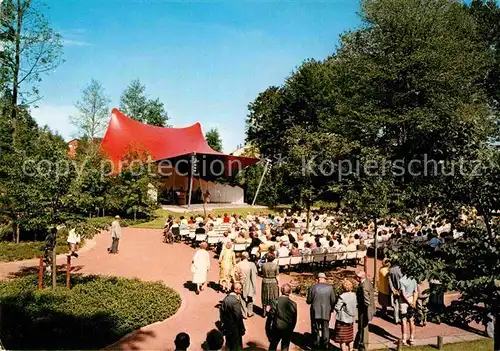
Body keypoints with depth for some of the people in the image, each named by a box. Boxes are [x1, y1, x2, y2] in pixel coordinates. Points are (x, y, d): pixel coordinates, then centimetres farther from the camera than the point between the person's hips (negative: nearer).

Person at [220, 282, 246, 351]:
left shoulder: (226, 298, -3)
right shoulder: (235, 301, -27)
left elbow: (222, 311, 5)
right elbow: (238, 316, -22)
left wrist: (223, 322, 15)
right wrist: (242, 329, -11)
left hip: (227, 328, 7)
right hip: (234, 328, -7)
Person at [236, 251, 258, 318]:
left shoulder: (238, 265, -17)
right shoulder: (252, 265, -17)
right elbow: (255, 274, -12)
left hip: (242, 284, -1)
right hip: (250, 285, 1)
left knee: (243, 299, 15)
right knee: (250, 299, 21)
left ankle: (244, 314, 20)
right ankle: (250, 313, 30)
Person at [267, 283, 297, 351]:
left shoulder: (276, 301, -14)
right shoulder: (293, 304, -7)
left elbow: (271, 315, -12)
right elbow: (294, 320, 0)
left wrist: (268, 328, -1)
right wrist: (291, 330, 15)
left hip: (277, 328, -1)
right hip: (288, 330, 1)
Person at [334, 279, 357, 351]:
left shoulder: (342, 297, -22)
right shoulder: (353, 295, -4)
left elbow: (337, 308, -19)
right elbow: (354, 306, 5)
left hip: (342, 320, -6)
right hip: (351, 319, 6)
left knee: (342, 339, 6)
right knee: (350, 338, 21)